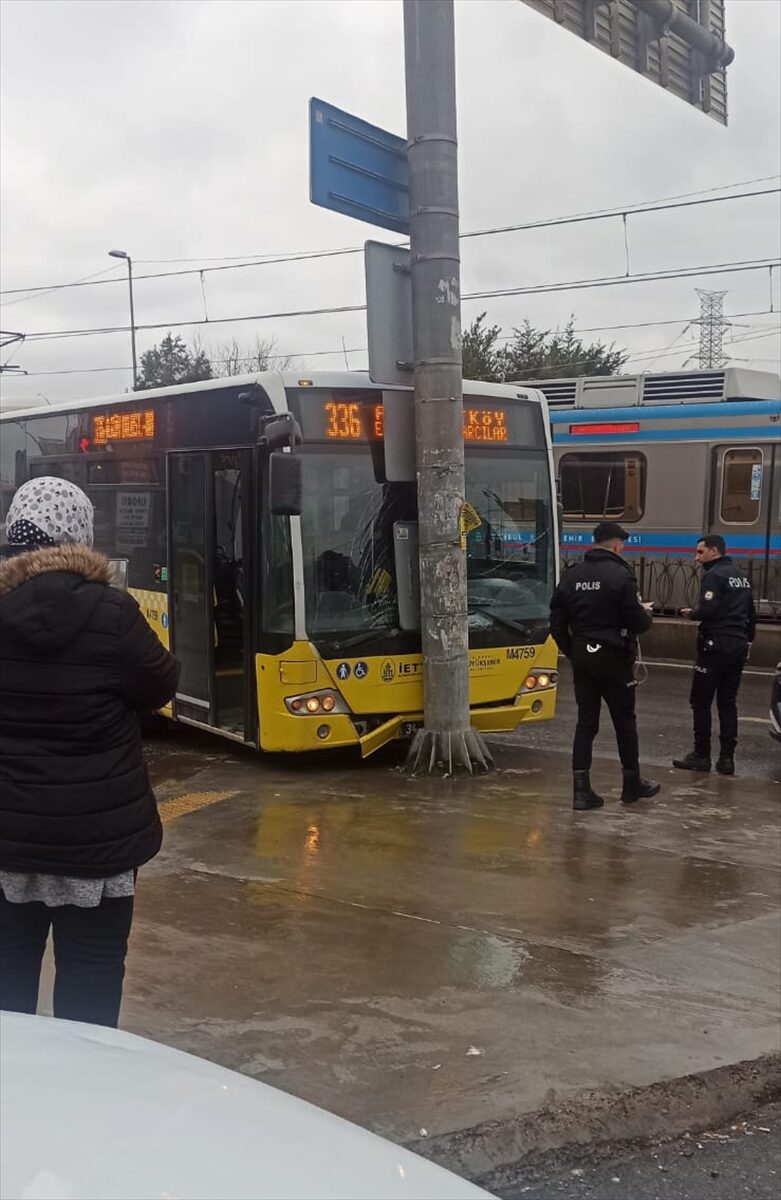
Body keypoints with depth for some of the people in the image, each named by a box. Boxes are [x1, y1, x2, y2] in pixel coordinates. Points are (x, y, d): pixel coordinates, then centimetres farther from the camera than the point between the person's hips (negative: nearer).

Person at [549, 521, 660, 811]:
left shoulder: (572, 575, 4)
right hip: (613, 657, -5)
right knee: (624, 721, 10)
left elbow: (557, 622, 6)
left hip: (582, 657, 5)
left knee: (586, 722, 8)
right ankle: (632, 784, 23)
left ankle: (581, 790, 4)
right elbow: (637, 622, -15)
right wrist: (646, 614, 8)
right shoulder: (620, 575, -14)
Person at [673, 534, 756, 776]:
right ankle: (726, 758, 7)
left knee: (700, 702, 0)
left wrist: (691, 613, -3)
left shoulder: (714, 575, -12)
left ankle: (701, 756, 3)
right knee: (728, 703, 10)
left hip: (716, 646, -8)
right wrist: (747, 640, 25)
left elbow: (707, 611, -22)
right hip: (738, 647, 8)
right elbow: (751, 614, 20)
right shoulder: (740, 576, 16)